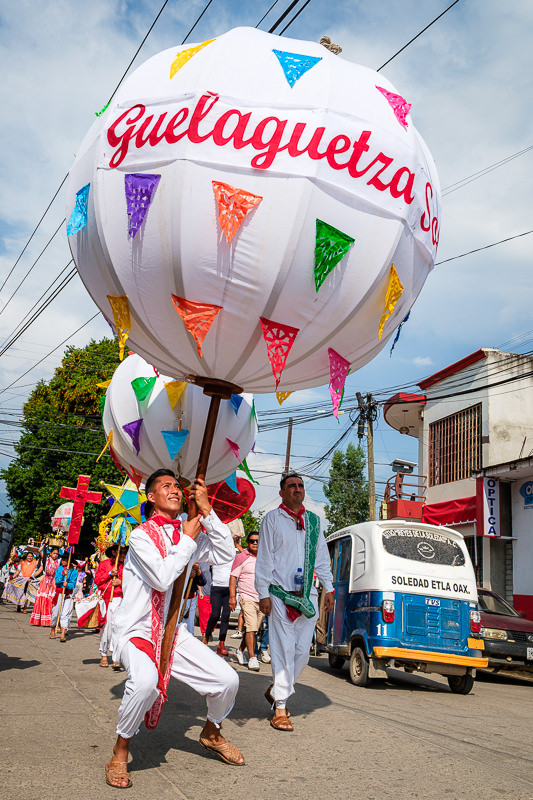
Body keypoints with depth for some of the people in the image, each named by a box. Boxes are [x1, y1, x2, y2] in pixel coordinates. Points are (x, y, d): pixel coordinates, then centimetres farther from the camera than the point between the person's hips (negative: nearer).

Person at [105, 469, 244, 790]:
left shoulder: (190, 534, 7)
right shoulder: (141, 535, -11)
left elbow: (226, 553, -7)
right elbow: (162, 577, -25)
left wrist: (207, 510, -10)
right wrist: (188, 539, -15)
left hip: (174, 633, 6)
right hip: (137, 631, -6)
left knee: (228, 679, -5)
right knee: (145, 680, -37)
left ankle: (211, 733, 26)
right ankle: (121, 751, -9)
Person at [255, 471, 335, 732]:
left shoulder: (313, 520, 14)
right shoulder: (272, 519, 2)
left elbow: (322, 557, 19)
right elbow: (264, 559, -2)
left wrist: (329, 588, 14)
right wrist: (263, 593, -7)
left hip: (307, 595, 4)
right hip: (280, 594, -4)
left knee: (302, 651, 4)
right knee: (283, 650, -6)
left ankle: (276, 691, 25)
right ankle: (279, 707, 3)